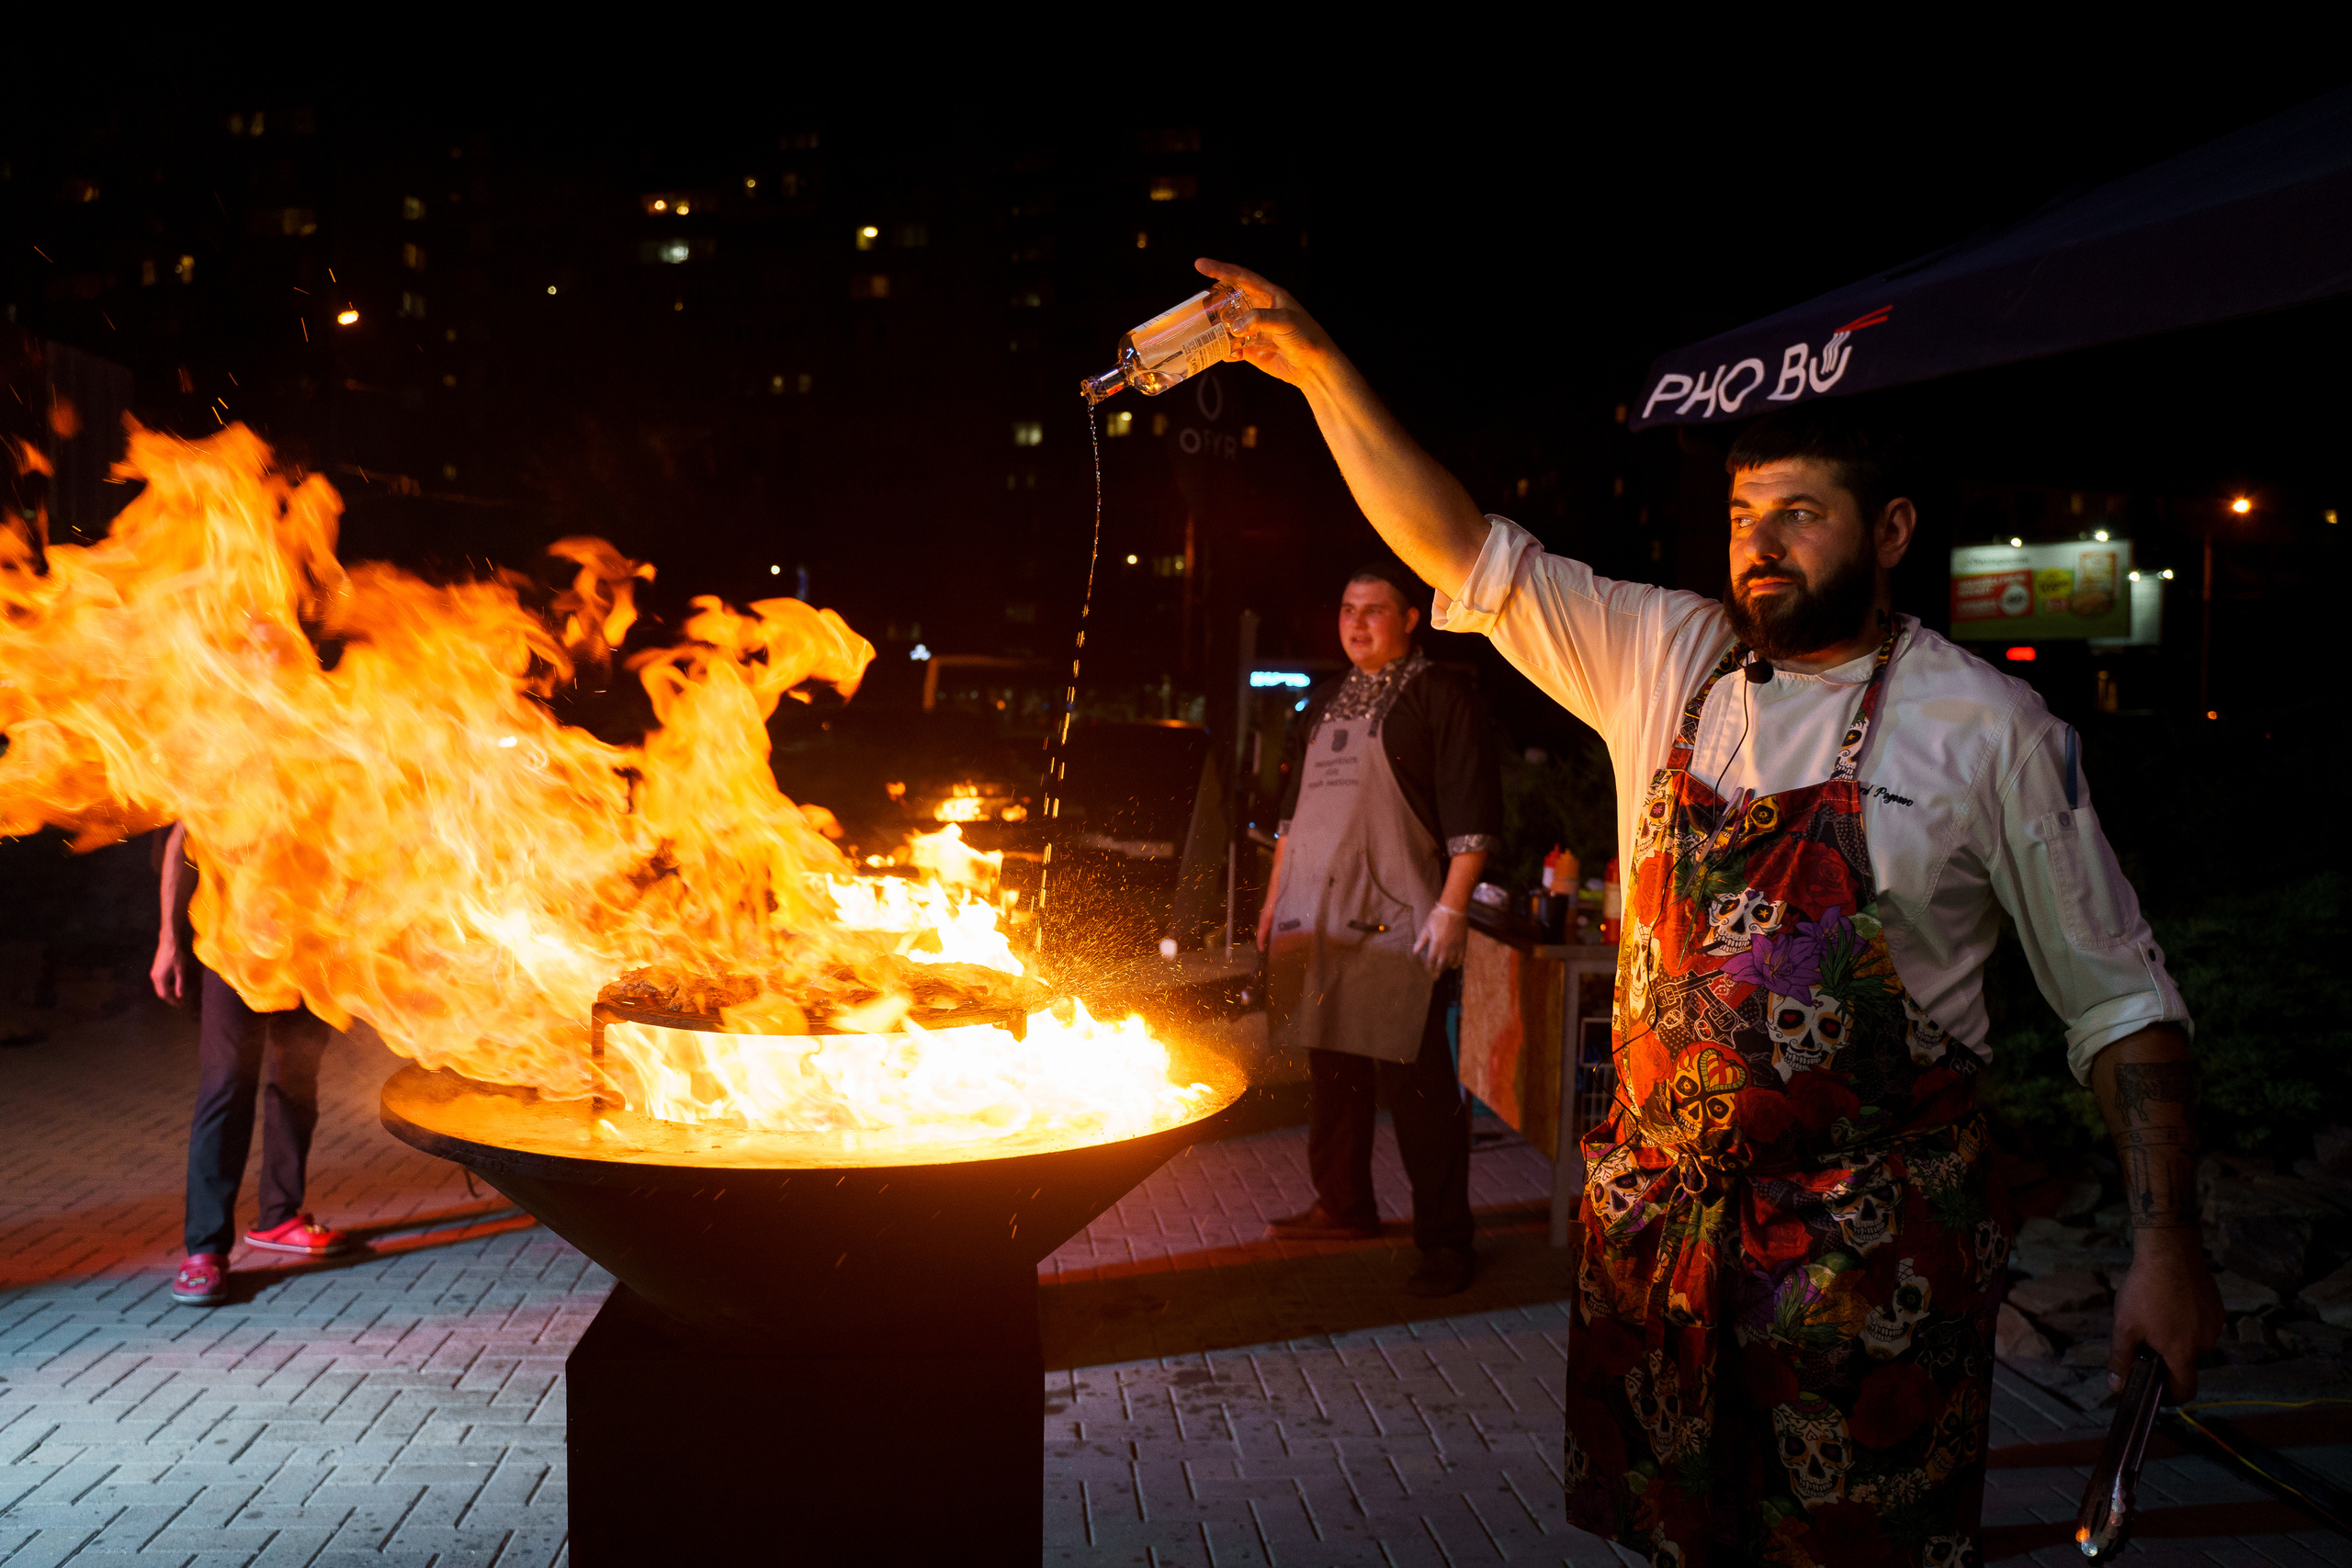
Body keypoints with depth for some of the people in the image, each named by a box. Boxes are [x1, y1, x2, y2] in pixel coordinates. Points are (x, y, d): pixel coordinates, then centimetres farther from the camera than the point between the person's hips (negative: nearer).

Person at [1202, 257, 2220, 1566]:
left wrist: (2168, 1243, -11)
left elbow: (2119, 1000, -3)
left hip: (1870, 1248, -4)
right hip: (1656, 1208, 4)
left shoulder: (1987, 727, -7)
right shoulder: (1662, 659, 2)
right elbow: (1464, 552, 2)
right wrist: (1322, 370, -5)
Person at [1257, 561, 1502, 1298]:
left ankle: (1445, 1239, 2)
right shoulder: (1323, 705, 19)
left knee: (1415, 1082, -7)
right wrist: (1274, 898, 22)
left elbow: (1470, 818, -8)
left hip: (1397, 926, -7)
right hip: (1315, 925, 7)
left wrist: (1451, 909, -16)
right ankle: (1344, 1206, 28)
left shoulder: (1440, 698, -2)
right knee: (1331, 1071, 13)